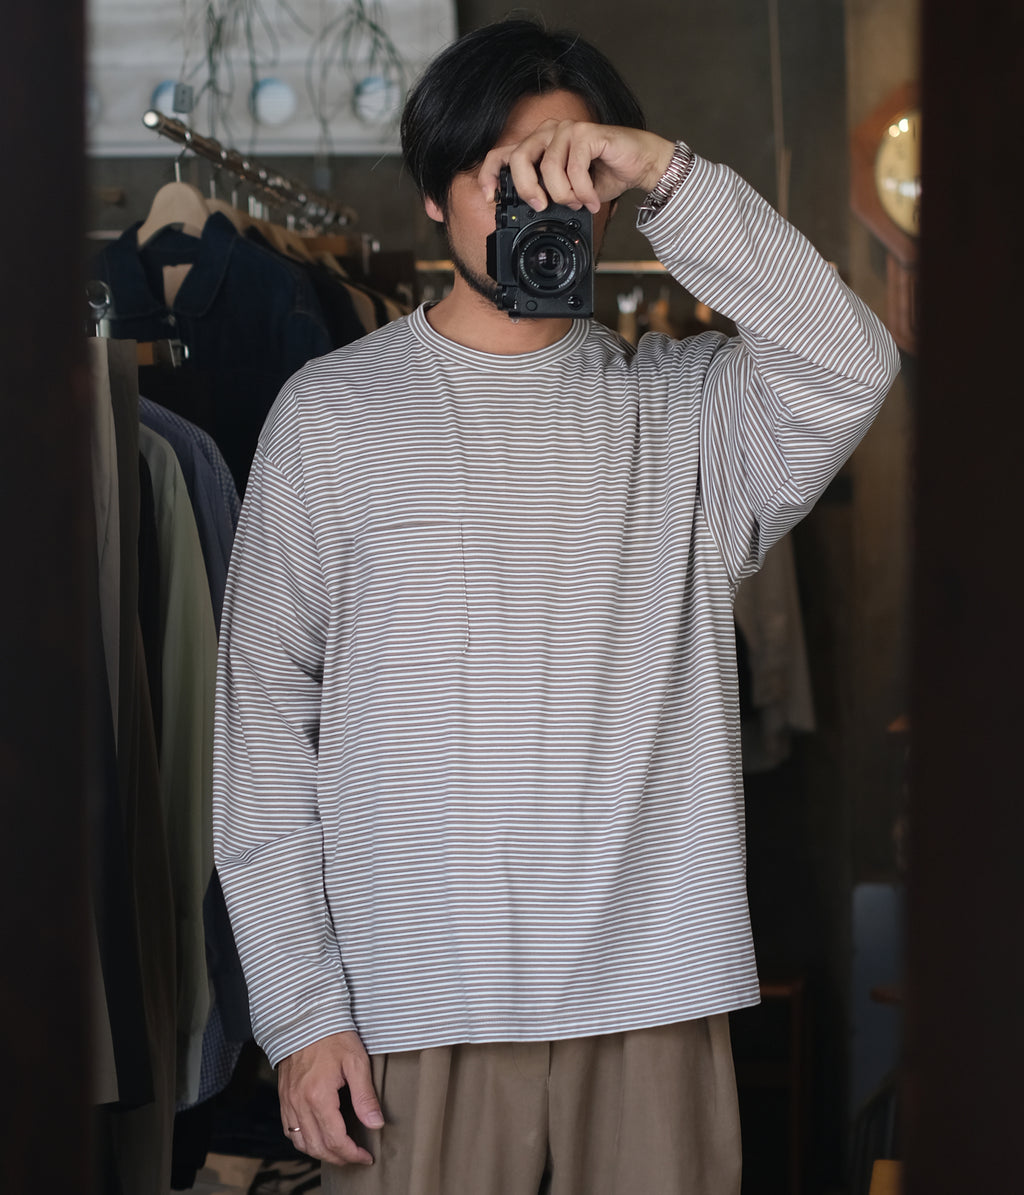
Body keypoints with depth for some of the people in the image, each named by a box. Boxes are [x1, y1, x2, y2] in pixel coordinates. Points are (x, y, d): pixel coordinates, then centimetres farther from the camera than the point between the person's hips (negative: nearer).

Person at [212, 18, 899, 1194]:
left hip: (655, 1003, 1)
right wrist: (300, 1007, -3)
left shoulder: (684, 406, 7)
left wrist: (668, 173, -18)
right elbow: (264, 714, 2)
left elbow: (849, 366, -13)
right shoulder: (332, 411, 4)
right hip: (417, 1006, -1)